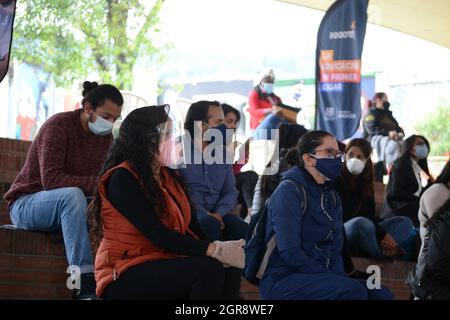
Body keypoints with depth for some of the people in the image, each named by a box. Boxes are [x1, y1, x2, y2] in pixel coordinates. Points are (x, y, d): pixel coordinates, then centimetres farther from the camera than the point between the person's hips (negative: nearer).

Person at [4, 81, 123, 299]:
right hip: (25, 204, -6)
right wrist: (95, 183, -34)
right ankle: (84, 283, -42)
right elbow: (50, 179, -28)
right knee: (72, 194, -37)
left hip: (64, 207, 6)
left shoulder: (105, 137, 5)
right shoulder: (59, 126, -18)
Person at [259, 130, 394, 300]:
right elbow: (289, 252, -20)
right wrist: (332, 279, -16)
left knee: (382, 295, -9)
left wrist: (339, 277, -8)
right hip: (283, 280, -8)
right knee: (354, 290, -28)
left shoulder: (331, 196, 13)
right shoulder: (289, 191, -12)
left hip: (317, 278, 8)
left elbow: (334, 251, 12)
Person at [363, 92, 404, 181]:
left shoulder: (388, 114, 27)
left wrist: (400, 133, -4)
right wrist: (388, 133, -24)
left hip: (390, 138, 7)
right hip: (375, 139, -7)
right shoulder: (371, 113, 3)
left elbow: (397, 127, 22)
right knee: (393, 144, -38)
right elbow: (371, 129, -13)